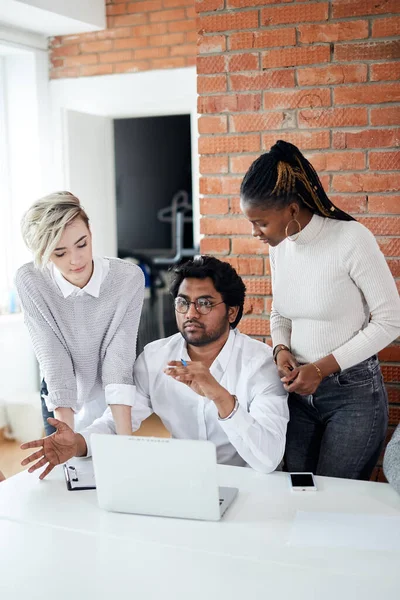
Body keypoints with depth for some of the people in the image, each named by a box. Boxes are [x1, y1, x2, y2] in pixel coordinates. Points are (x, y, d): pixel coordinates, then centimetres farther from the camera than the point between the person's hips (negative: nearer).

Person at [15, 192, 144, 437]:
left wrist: (125, 436, -35)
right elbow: (53, 357, -25)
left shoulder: (129, 278, -24)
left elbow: (118, 356, -27)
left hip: (115, 400, 0)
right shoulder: (30, 281, -22)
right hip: (60, 400, 1)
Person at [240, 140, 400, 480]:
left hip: (353, 392, -5)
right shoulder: (279, 247, 2)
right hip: (300, 391, 6)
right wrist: (281, 348, -6)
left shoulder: (352, 239, -18)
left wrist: (323, 368, -16)